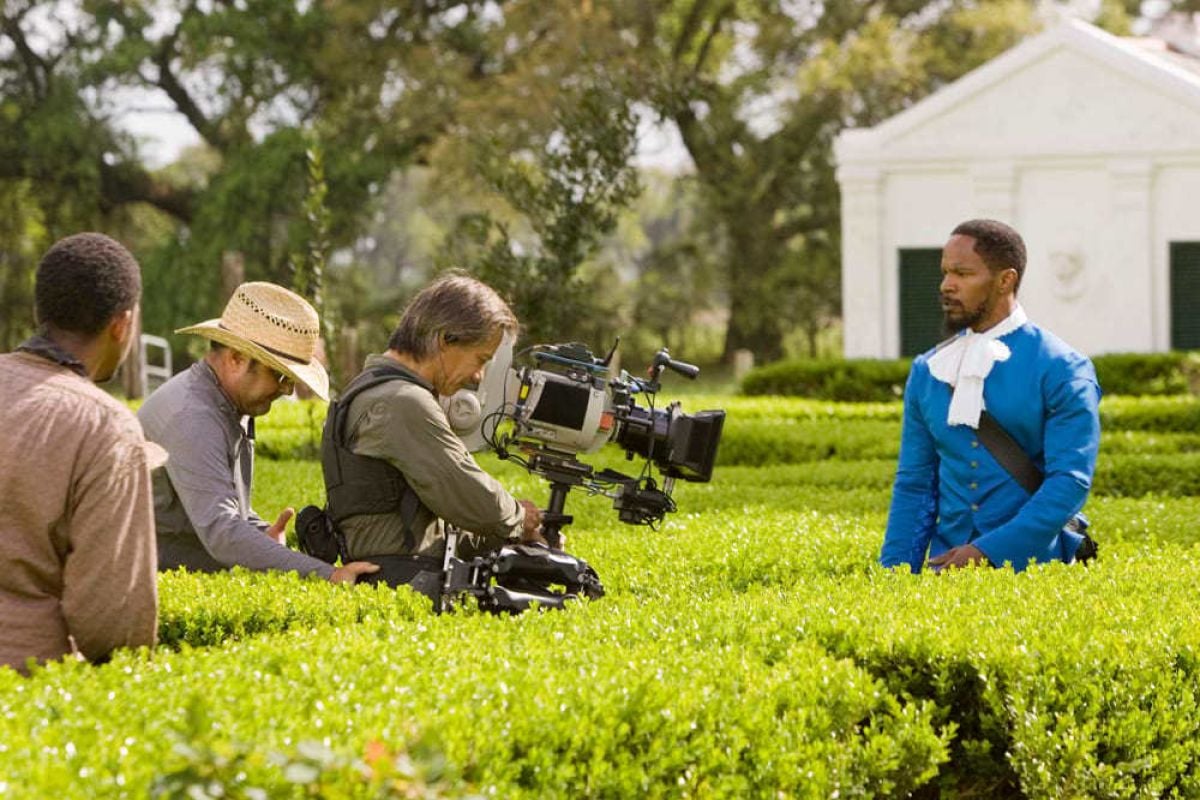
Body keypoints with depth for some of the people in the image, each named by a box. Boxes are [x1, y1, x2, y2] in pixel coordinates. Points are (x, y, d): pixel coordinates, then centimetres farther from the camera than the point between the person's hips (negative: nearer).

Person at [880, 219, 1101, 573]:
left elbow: (1071, 480, -10)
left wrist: (989, 551, -18)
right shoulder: (927, 371, 12)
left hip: (1032, 569, -4)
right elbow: (913, 485, 13)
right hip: (946, 568, 4)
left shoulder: (1062, 371, -3)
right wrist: (894, 574, 1)